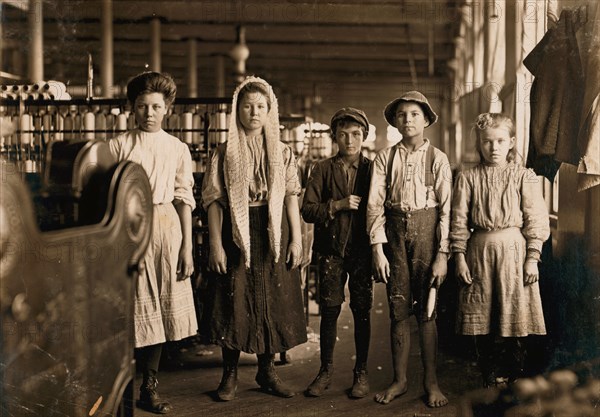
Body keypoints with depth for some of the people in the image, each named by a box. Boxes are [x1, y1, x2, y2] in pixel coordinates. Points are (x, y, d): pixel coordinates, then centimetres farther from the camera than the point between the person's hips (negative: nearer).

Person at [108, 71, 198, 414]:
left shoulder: (178, 148, 7)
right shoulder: (119, 146, 2)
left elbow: (185, 199, 5)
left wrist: (187, 247, 0)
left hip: (166, 228, 2)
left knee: (159, 310, 7)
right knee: (133, 308, -1)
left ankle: (150, 387, 19)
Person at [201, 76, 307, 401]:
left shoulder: (282, 153, 6)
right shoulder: (225, 152, 1)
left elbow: (291, 197, 5)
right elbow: (213, 200, -2)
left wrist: (296, 239, -1)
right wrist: (215, 244, -8)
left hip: (273, 235, 2)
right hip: (235, 233, -2)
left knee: (272, 301, 6)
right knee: (233, 303, 1)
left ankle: (266, 371, 20)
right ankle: (230, 374, 14)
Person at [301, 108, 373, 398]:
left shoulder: (371, 169, 6)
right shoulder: (323, 169, 7)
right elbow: (307, 211, 1)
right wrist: (337, 205, -12)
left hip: (362, 251, 0)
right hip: (332, 249, 0)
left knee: (362, 311, 3)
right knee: (329, 310, 2)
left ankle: (361, 373, 13)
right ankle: (325, 371, 14)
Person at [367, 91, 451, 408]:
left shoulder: (437, 158, -1)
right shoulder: (385, 158, 3)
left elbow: (446, 208, -4)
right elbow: (375, 204, 0)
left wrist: (442, 253, -9)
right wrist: (378, 248, -6)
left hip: (426, 230, -1)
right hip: (394, 231, 2)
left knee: (427, 309, 3)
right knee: (398, 308, 6)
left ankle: (431, 382, 13)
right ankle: (400, 380, 17)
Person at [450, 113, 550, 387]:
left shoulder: (524, 177, 1)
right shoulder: (468, 178, 3)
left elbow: (535, 220, -1)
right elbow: (459, 220, 2)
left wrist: (532, 258, -6)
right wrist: (460, 257, -3)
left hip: (513, 251, -1)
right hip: (479, 251, 1)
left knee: (513, 322, 2)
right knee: (481, 322, 6)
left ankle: (511, 381, 16)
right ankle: (489, 380, 20)